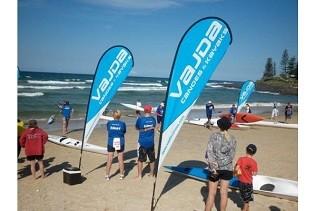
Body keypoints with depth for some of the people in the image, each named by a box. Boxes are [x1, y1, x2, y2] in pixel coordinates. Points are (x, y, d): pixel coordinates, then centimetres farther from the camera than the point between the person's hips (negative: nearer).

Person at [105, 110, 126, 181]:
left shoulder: (109, 123, -6)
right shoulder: (122, 123, -7)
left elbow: (108, 130, 9)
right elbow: (124, 131, 5)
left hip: (111, 143, 0)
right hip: (120, 143, 0)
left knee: (109, 159, 7)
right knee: (120, 159, 10)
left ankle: (107, 175, 14)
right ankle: (121, 175, 20)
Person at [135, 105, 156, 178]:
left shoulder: (140, 119, -12)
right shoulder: (153, 119, -3)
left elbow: (137, 128, 2)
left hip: (142, 142, -3)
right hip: (151, 142, 3)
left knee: (140, 159, 8)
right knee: (152, 159, 17)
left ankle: (139, 175, 13)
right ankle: (152, 173, 28)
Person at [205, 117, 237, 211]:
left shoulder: (214, 136, -9)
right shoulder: (233, 139, -1)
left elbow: (209, 152, -17)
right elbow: (231, 156, -7)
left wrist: (213, 167, -16)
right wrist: (220, 164, -8)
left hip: (214, 168, -2)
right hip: (227, 168, 2)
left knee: (212, 193, 7)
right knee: (224, 193, 15)